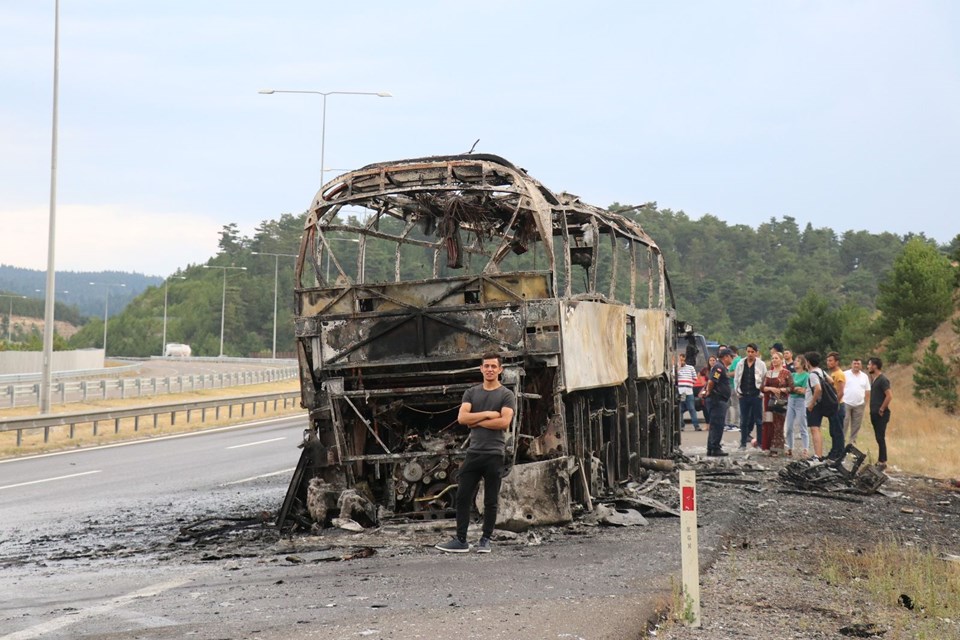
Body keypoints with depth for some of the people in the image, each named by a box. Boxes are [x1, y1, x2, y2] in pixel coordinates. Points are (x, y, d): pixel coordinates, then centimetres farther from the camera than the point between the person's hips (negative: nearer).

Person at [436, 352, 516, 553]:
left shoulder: (507, 395, 0)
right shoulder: (471, 393, 11)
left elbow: (504, 422, -15)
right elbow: (462, 417, -3)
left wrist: (476, 421, -8)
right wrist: (487, 414, -10)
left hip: (494, 454, -4)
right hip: (473, 452, 4)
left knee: (490, 501, 3)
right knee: (462, 497, 1)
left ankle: (485, 540, 13)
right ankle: (461, 540, 6)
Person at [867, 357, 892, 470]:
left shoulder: (882, 380, -14)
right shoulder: (873, 379, 14)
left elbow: (889, 396, -21)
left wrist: (882, 409, -16)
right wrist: (873, 410, 14)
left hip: (881, 414, -9)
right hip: (874, 413, 9)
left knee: (880, 438, -7)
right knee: (879, 438, 12)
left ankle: (882, 462, -5)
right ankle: (880, 460, 17)